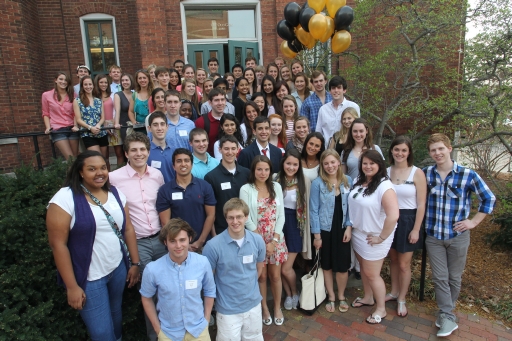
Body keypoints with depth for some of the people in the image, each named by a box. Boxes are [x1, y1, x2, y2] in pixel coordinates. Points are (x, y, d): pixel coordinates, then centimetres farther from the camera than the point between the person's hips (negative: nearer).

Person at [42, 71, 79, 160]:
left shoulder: (72, 96, 10)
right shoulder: (46, 95, 4)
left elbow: (75, 113, 11)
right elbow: (45, 114, 7)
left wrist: (75, 125, -4)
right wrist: (48, 127, -5)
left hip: (72, 129, 3)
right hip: (57, 130, -3)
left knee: (75, 157, 2)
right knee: (70, 158, -14)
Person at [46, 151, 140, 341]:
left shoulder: (115, 193, 1)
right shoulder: (65, 198, -16)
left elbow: (128, 229, 6)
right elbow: (58, 244, -15)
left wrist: (135, 263, 5)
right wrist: (72, 286, -14)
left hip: (119, 269, 5)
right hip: (88, 278, -5)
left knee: (116, 316, 24)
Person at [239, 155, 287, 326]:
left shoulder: (276, 187, 1)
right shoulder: (246, 189, -10)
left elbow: (281, 215, 0)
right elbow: (247, 219, -11)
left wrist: (274, 240, -8)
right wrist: (262, 241, -11)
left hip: (276, 238, 2)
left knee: (275, 275, 12)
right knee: (261, 276, 11)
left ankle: (277, 308, 33)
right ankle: (264, 308, 33)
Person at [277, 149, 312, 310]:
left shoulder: (305, 182, -9)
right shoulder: (276, 179, -7)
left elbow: (307, 207, -3)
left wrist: (307, 228, -3)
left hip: (295, 226, -2)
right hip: (278, 225, 2)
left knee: (286, 268, 1)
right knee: (279, 267, 12)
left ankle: (295, 293, 33)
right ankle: (288, 295, 38)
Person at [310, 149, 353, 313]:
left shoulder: (348, 181, -1)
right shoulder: (317, 183, -10)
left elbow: (351, 206, 3)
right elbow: (314, 210, -8)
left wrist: (349, 227, -5)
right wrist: (316, 234, -9)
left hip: (342, 229, 2)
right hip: (325, 230, -2)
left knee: (343, 266, 8)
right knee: (327, 265, 13)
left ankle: (341, 296, 33)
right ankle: (331, 297, 33)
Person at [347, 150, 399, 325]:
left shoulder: (384, 186, -22)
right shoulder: (358, 181, 3)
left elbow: (393, 215, -29)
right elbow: (353, 205, 15)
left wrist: (381, 237, -21)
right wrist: (350, 227, 8)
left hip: (373, 238, -7)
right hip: (357, 233, 7)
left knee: (372, 274, 5)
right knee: (364, 268, 21)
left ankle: (381, 309, 26)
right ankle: (368, 298, 42)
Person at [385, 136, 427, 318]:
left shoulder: (417, 173, -11)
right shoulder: (386, 171, -1)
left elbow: (421, 204, -10)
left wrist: (416, 229, -12)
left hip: (408, 221, -3)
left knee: (403, 264, 7)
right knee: (393, 259, 18)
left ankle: (401, 299, 27)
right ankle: (394, 292, 37)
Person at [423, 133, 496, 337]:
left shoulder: (468, 175, -10)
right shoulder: (425, 173, -3)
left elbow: (489, 199, 1)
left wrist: (474, 222, -5)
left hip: (458, 236, -1)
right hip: (433, 236, 1)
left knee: (454, 278, 14)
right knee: (440, 278, 5)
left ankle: (446, 312, 34)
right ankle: (448, 318, 18)